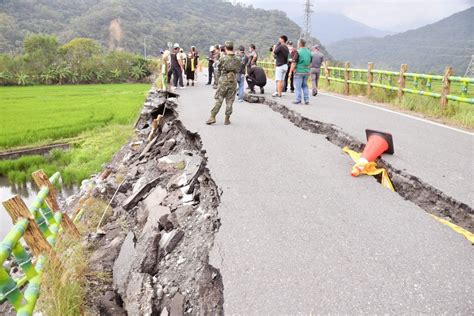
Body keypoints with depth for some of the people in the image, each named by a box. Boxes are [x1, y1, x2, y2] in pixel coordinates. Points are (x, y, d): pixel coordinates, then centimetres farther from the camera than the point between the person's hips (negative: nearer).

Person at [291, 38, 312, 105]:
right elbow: (310, 63, 15)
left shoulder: (298, 52, -11)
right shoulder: (309, 52, 8)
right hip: (306, 72, 6)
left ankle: (298, 100, 2)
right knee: (305, 86, 14)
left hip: (299, 72, -6)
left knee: (298, 86, 1)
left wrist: (291, 71, -6)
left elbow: (294, 63, -12)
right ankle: (306, 100, 11)